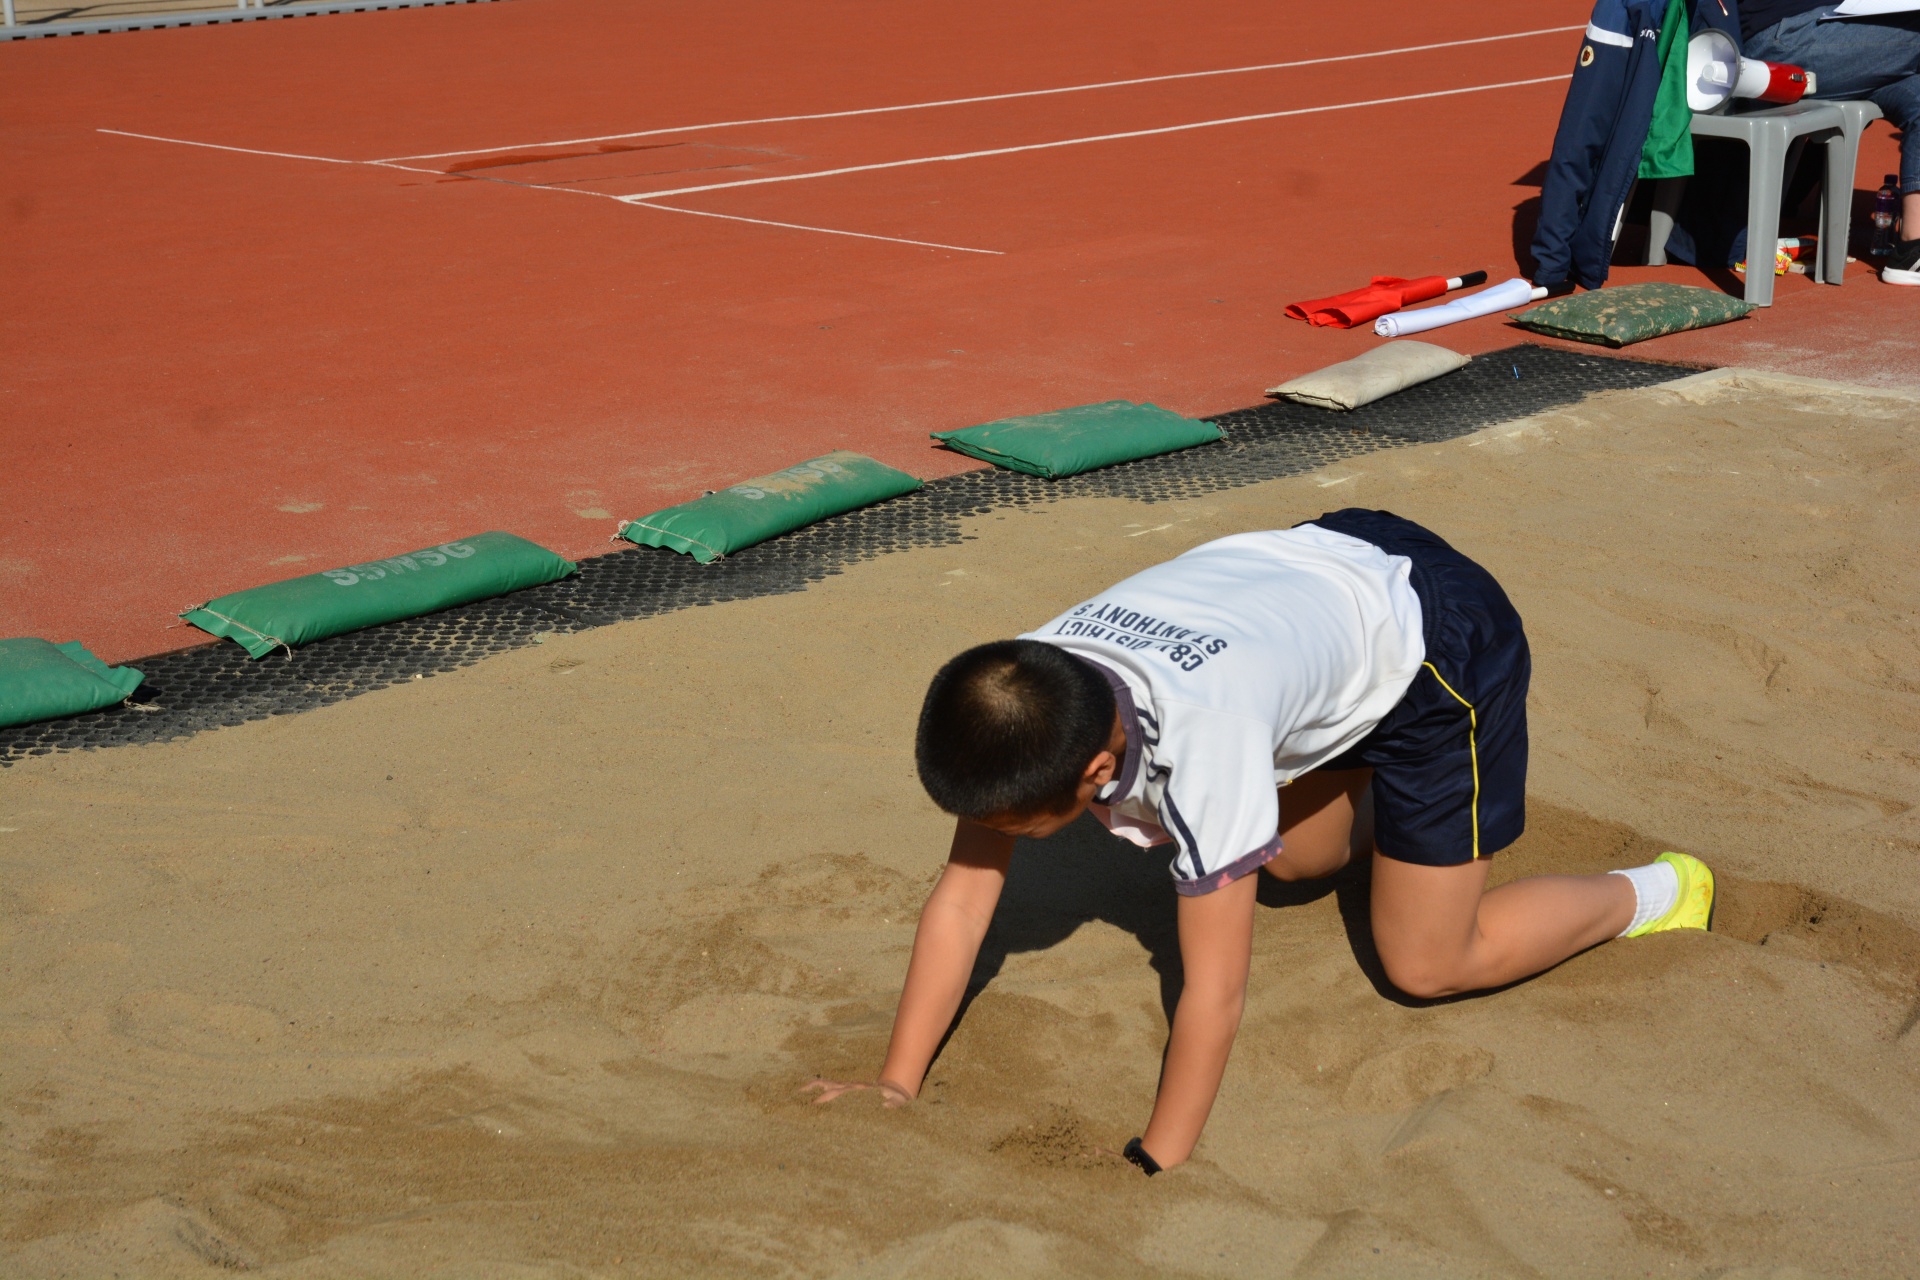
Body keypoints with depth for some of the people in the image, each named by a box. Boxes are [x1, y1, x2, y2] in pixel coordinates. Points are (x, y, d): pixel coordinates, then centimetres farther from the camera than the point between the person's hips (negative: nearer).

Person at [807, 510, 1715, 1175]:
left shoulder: (1200, 741, -43)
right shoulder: (1020, 703, -25)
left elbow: (1214, 993, -37)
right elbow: (962, 895, -18)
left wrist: (1155, 1168, -32)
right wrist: (895, 1084, -19)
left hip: (1440, 636, -7)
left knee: (1426, 964, 1)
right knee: (1295, 861, 23)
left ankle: (1659, 893, 19)